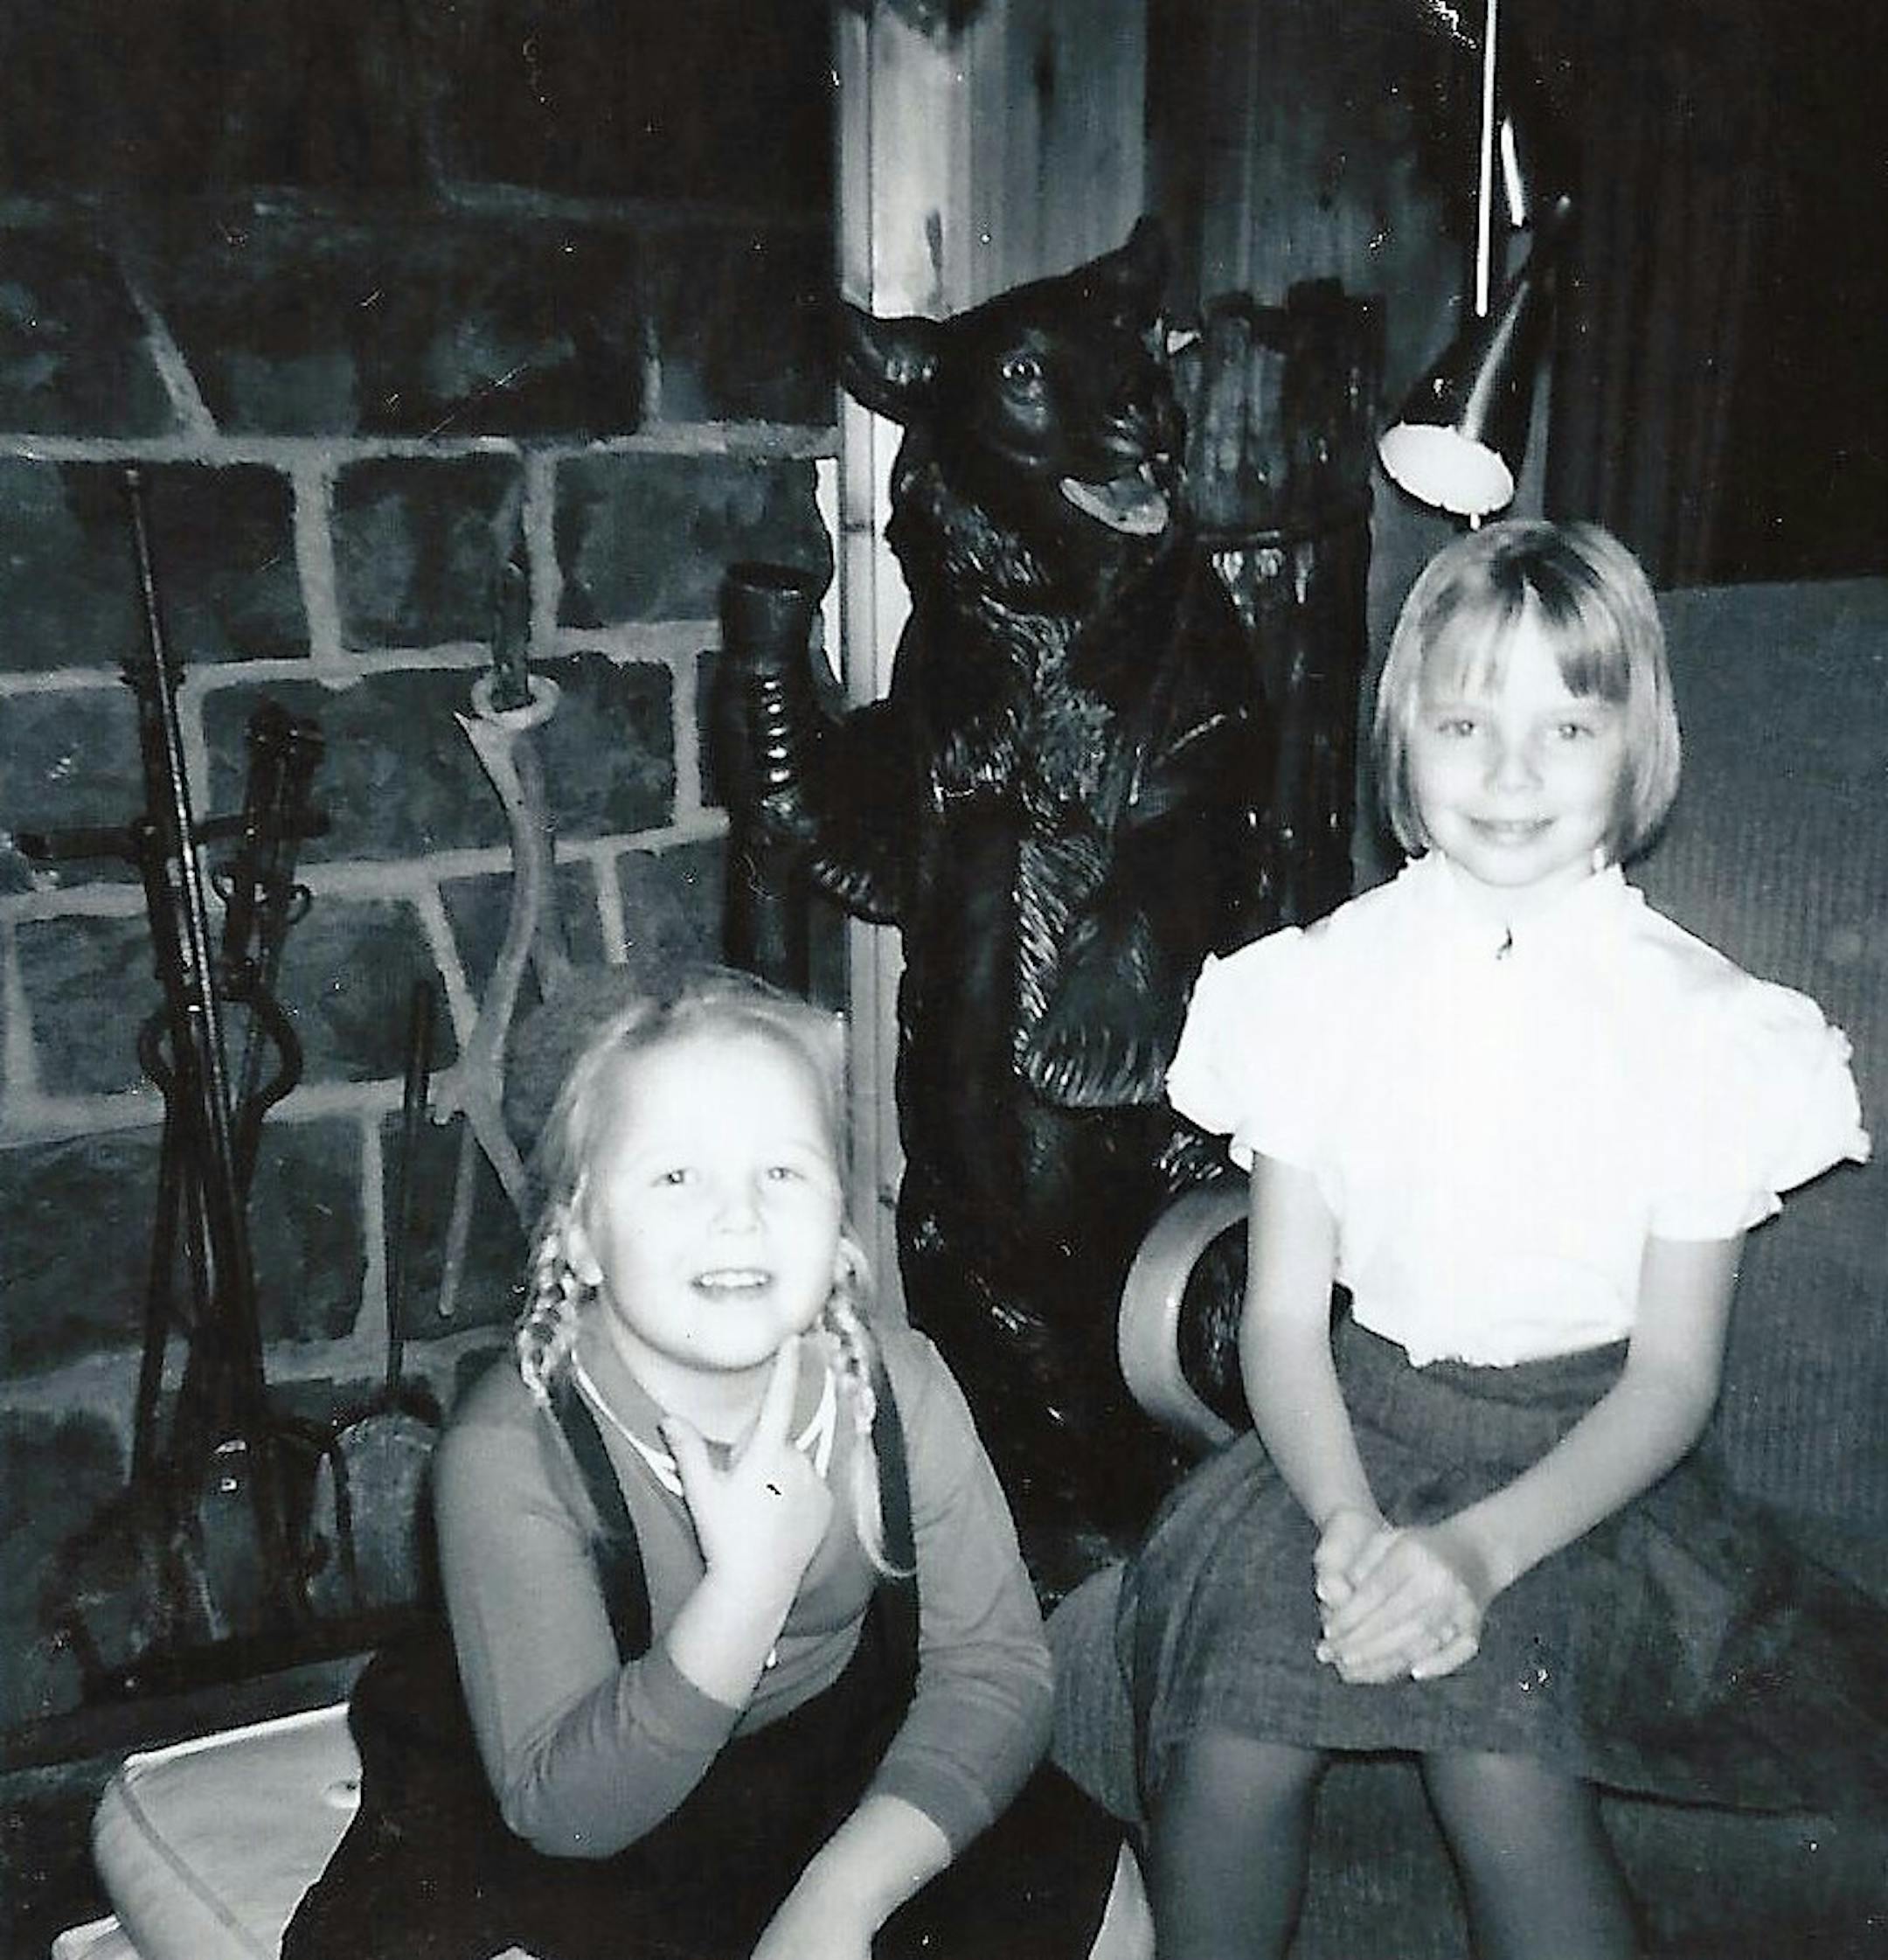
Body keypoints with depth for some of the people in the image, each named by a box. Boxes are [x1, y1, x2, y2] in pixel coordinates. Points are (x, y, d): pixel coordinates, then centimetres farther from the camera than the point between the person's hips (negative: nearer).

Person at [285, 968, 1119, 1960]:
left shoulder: (900, 1385, -16)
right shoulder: (508, 1453, -25)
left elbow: (993, 1664, -14)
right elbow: (561, 1810, -24)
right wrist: (750, 1579, -37)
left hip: (852, 1789, 3)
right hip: (607, 1823, -2)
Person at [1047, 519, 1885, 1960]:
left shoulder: (1699, 1023, -5)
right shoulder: (1326, 983, -2)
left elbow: (1674, 1375, -5)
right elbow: (1283, 1315, -2)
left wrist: (1481, 1548, -20)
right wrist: (1350, 1521, -21)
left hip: (1582, 1464, -1)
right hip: (1354, 1430, 2)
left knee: (1499, 1761, -28)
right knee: (1230, 1740, -22)